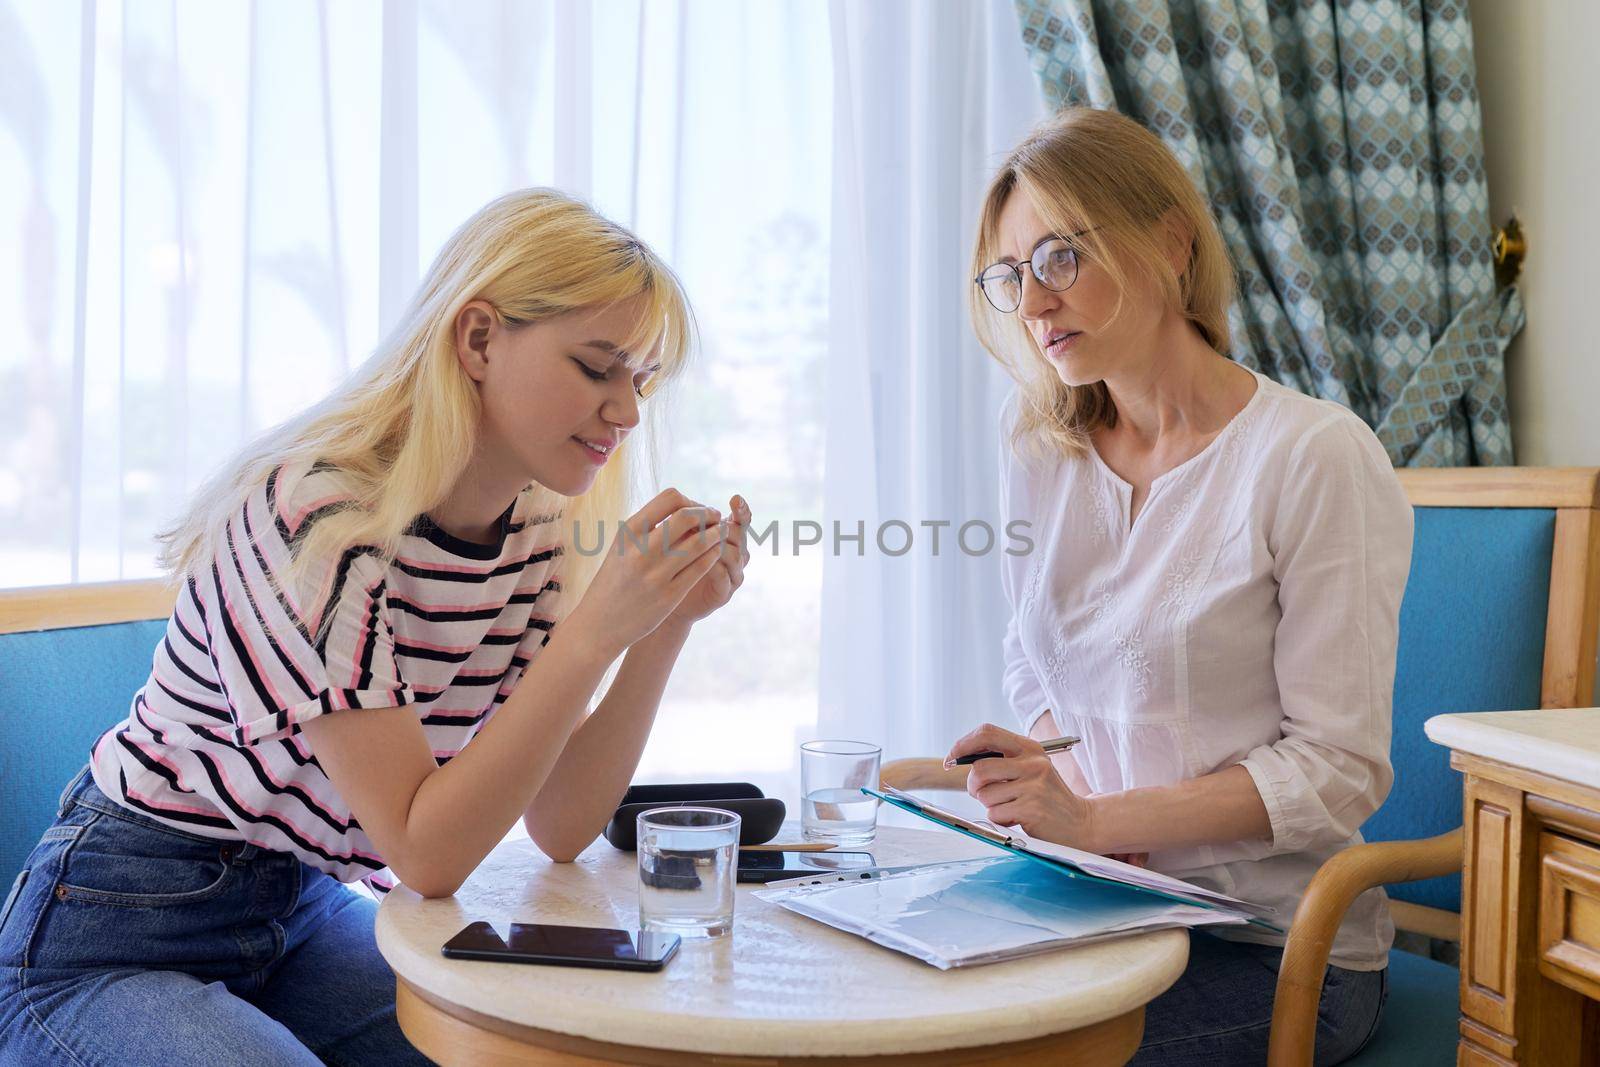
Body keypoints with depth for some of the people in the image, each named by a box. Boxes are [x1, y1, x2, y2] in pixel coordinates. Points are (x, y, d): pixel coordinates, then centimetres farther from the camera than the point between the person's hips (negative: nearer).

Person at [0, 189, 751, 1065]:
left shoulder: (535, 529, -2)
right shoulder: (319, 518, -25)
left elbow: (559, 828, -5)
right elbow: (424, 853, -26)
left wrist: (669, 625, -14)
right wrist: (598, 629, -32)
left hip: (308, 916, 6)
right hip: (114, 945, -6)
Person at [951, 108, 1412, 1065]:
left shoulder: (1317, 457, -13)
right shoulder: (1040, 455, 5)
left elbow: (1339, 766, -13)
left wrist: (1098, 821, -21)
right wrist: (1065, 790, -5)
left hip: (1277, 948, -5)